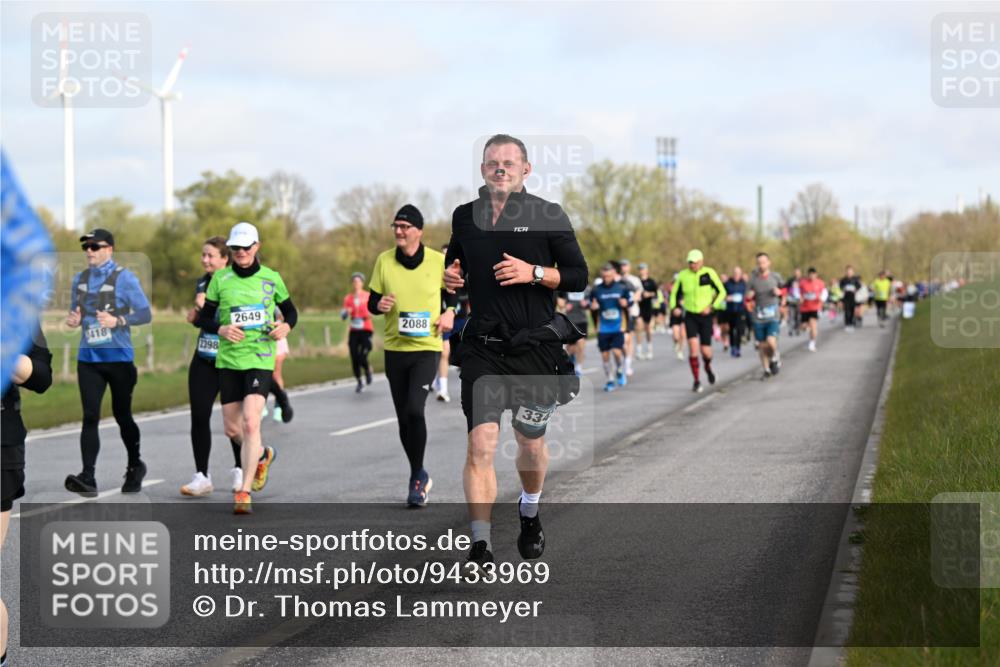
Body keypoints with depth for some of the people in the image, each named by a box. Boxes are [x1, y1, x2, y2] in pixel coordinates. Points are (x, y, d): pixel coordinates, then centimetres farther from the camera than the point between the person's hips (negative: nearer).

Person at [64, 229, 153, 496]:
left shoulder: (124, 278, -5)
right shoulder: (80, 279, 11)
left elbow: (145, 314, -7)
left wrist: (118, 320, -23)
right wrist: (73, 319, -2)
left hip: (118, 356, -4)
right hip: (88, 357, 4)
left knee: (122, 414, 8)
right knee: (90, 417, -8)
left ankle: (135, 467, 30)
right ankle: (88, 477, -14)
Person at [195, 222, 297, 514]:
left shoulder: (271, 278, 3)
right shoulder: (220, 278, 4)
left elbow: (290, 310, 15)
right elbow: (203, 317, 7)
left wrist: (286, 326, -6)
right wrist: (220, 329, -13)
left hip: (260, 359, -3)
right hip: (228, 359, 3)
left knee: (250, 423, -18)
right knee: (232, 429, 9)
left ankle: (244, 491, -13)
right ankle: (262, 455, 42)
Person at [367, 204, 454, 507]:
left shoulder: (438, 261, -3)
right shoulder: (384, 261, 2)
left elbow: (452, 293, 13)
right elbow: (372, 301, 7)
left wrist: (450, 313, -7)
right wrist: (379, 304, -16)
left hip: (427, 348, -3)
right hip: (395, 348, 3)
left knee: (415, 409, -19)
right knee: (404, 417, 8)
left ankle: (417, 477, -5)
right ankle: (419, 476, 26)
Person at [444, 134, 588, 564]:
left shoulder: (548, 216, 0)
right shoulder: (465, 217, 9)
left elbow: (578, 276, -1)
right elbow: (455, 267, 24)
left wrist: (534, 272, -16)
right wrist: (450, 278, 1)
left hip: (535, 346, -1)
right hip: (482, 347, 1)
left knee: (531, 443, 12)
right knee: (480, 443, -12)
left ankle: (529, 514, 41)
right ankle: (480, 546, -12)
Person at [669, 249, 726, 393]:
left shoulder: (709, 273, -8)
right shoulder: (683, 275, -2)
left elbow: (721, 292, -1)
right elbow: (675, 293, 11)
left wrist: (711, 307, -13)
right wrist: (674, 307, -7)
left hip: (705, 316, -1)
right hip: (690, 316, 1)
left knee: (705, 350, -1)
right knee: (693, 347, -15)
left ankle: (708, 367, 36)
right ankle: (696, 381, -5)